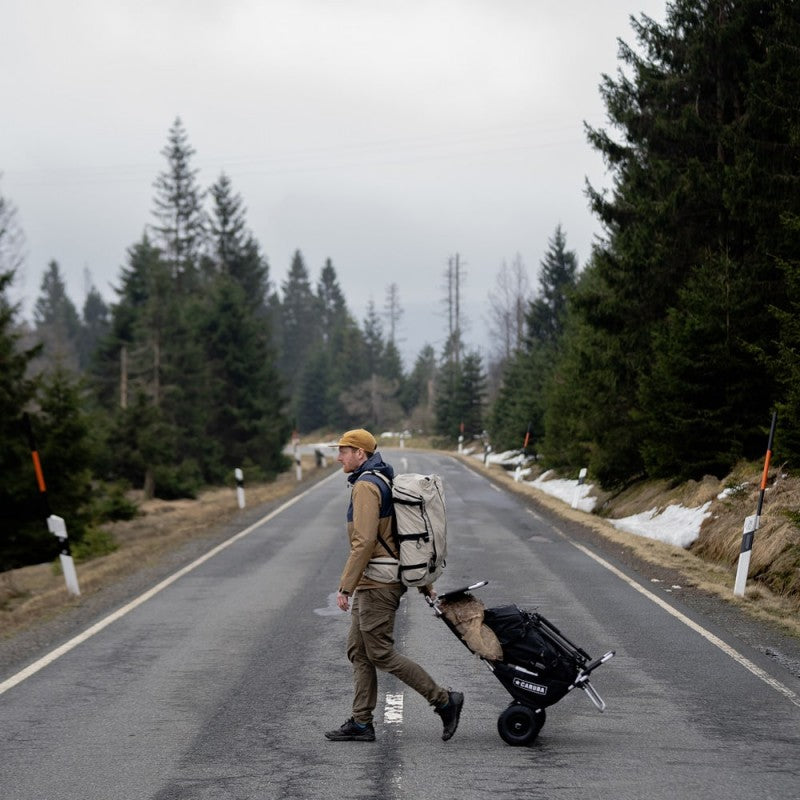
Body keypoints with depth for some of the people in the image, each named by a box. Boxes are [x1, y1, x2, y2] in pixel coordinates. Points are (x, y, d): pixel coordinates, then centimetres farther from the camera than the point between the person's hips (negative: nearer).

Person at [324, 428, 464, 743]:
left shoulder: (366, 485, -16)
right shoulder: (384, 481, 17)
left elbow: (364, 542, -24)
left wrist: (345, 587, -22)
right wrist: (424, 584, 22)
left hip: (377, 582, -10)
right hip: (372, 583, 10)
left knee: (381, 653, -5)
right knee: (358, 650, 12)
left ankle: (445, 701, 0)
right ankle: (361, 723, 14)